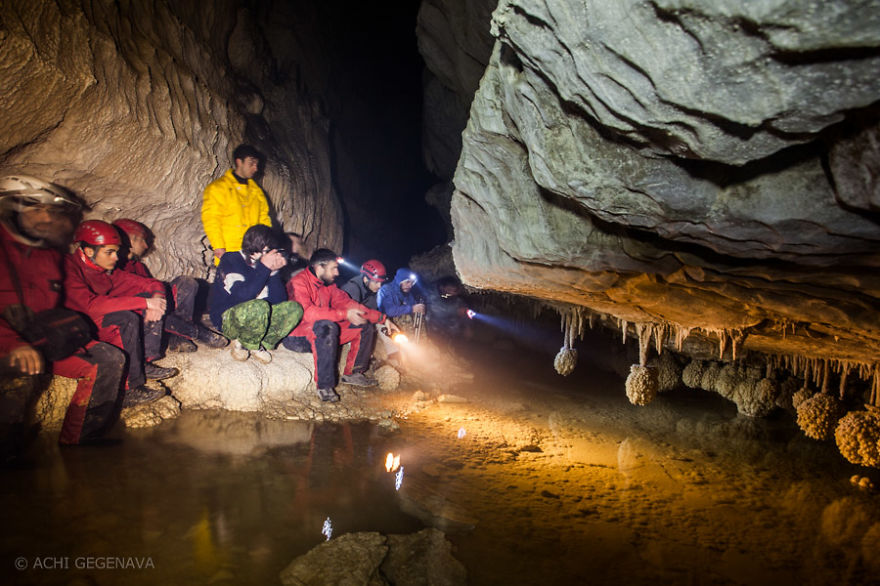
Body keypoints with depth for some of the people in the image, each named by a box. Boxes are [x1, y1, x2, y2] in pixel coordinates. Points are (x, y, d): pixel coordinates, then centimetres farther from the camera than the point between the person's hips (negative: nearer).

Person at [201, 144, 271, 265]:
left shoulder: (256, 190, 19)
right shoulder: (217, 188, 2)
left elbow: (264, 218, 18)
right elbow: (210, 220, -5)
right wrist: (218, 247, -14)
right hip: (229, 253, -5)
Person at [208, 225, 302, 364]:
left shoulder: (263, 263, 3)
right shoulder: (230, 261, -11)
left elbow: (279, 301, -4)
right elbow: (243, 296, -28)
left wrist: (274, 271, -15)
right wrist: (264, 268, -25)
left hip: (256, 318, 6)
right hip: (227, 319, -6)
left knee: (295, 309, -11)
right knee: (260, 306, -36)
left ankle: (260, 344, -12)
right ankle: (242, 344, -9)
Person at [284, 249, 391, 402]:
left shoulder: (328, 285, 11)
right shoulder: (298, 283, -14)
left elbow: (347, 303, 12)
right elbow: (306, 312, -30)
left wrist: (382, 318, 4)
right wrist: (344, 314, -33)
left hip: (324, 334, 9)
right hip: (295, 337, -8)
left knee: (365, 326, 2)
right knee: (326, 326, -39)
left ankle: (352, 373, 11)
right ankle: (325, 386, -34)